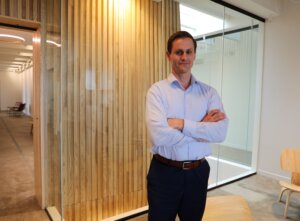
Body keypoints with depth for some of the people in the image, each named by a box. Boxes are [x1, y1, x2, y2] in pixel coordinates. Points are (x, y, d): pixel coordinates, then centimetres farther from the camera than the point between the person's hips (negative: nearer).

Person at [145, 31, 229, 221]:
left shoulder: (209, 92, 0)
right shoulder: (157, 90, -10)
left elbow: (221, 132, -14)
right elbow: (159, 136, -24)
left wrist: (181, 124, -21)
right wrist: (202, 126, -15)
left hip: (198, 172, 3)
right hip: (164, 172, -3)